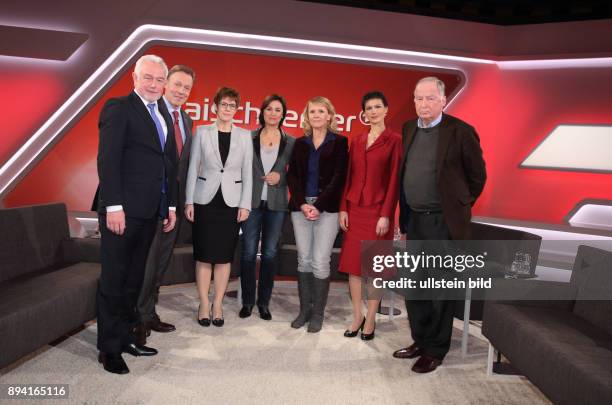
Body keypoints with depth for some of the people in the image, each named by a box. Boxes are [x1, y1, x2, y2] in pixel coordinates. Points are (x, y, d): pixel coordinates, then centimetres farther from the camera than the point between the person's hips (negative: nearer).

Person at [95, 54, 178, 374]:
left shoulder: (164, 115, 17)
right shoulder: (118, 108, -5)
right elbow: (107, 159, -13)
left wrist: (171, 205, 14)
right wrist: (113, 206, -19)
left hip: (150, 212, 7)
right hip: (123, 210, -7)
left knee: (134, 279, 14)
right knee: (114, 281, 3)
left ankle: (125, 337, 26)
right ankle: (109, 348, 15)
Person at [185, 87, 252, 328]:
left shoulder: (244, 136, 5)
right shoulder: (202, 132, 3)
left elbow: (247, 172, 4)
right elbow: (193, 168, 3)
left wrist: (245, 204, -2)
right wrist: (189, 201, -2)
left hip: (231, 201, 1)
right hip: (205, 200, 0)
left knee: (224, 256, 5)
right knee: (204, 255, 3)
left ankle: (218, 304, 17)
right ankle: (204, 304, 15)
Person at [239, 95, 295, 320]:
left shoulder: (291, 142, 4)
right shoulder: (249, 138, 2)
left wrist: (280, 177, -11)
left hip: (276, 204, 1)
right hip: (252, 202, 0)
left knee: (270, 253, 7)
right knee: (249, 252, 3)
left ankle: (264, 302, 21)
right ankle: (247, 301, 19)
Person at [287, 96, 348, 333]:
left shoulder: (340, 142, 1)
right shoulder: (300, 143, 12)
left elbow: (338, 178, -6)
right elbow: (292, 176, 6)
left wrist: (319, 206, -13)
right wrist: (302, 204, -9)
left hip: (327, 209, -3)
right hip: (300, 207, 4)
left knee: (320, 262, -4)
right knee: (303, 260, 7)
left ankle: (318, 313, 10)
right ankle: (304, 309, 19)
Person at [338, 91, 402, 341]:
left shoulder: (394, 140, -4)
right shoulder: (356, 141, 12)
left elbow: (394, 181, -8)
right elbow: (349, 176, 11)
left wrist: (386, 215, -13)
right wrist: (343, 208, 5)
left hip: (378, 210, -5)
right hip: (354, 209, 5)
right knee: (353, 265, 7)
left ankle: (370, 320, 17)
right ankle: (357, 317, 21)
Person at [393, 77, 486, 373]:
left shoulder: (460, 131, -9)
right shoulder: (408, 129, 8)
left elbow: (477, 176, -1)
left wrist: (459, 207, 6)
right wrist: (404, 215, 14)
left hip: (443, 223, -6)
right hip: (414, 220, 6)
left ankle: (435, 350, 22)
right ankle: (420, 341, 32)